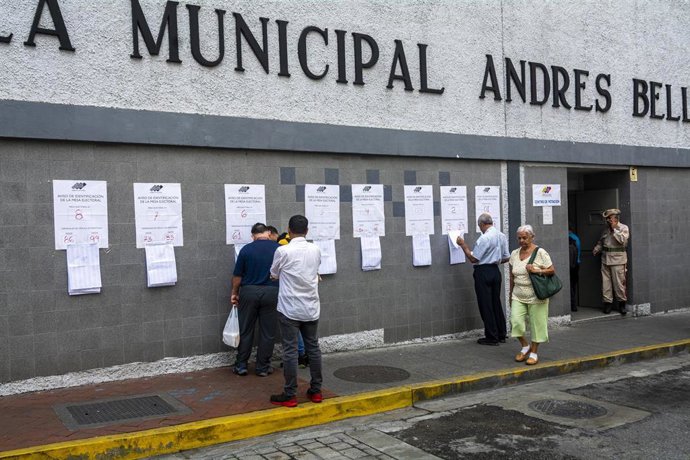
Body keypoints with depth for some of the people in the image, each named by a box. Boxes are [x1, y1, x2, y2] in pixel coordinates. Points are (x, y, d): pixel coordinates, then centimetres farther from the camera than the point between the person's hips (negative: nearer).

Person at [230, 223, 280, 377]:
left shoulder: (246, 249, -5)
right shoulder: (279, 249, -4)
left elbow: (237, 275, -1)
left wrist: (234, 293, 11)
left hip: (249, 292, 0)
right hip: (271, 293, 0)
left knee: (245, 330, 11)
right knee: (267, 332, 8)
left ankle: (241, 366, 17)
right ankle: (262, 367, 14)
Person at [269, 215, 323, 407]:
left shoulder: (283, 251, -12)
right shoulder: (315, 250, 2)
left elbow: (274, 274, 4)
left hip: (289, 309, -4)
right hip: (311, 308, 5)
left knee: (290, 351, 0)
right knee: (313, 348, 11)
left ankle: (290, 395, 4)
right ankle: (316, 391, 18)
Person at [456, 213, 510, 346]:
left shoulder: (484, 238, -17)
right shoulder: (502, 236, 8)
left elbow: (473, 259, -15)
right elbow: (506, 258, 13)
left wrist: (463, 245, -7)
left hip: (483, 272, -8)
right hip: (495, 270, 8)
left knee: (485, 305, 0)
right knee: (496, 302, 16)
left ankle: (491, 337, 5)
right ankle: (501, 334, 22)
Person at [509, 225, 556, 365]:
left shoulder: (540, 253, -7)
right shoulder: (514, 254, 8)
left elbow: (552, 271, -8)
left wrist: (537, 270, -22)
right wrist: (511, 293, 17)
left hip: (536, 297, -4)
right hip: (518, 297, 4)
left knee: (536, 324, 2)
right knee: (515, 321, -7)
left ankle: (534, 352, 19)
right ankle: (525, 346, 17)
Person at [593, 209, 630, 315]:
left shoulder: (624, 228, 0)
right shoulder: (606, 229, 17)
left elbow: (623, 240, -16)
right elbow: (601, 241, 25)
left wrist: (614, 229, -12)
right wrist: (596, 249, 8)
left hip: (618, 259, -6)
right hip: (605, 258, 6)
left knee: (619, 282, -3)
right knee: (605, 282, 3)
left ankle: (622, 303, 9)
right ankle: (608, 302, 10)